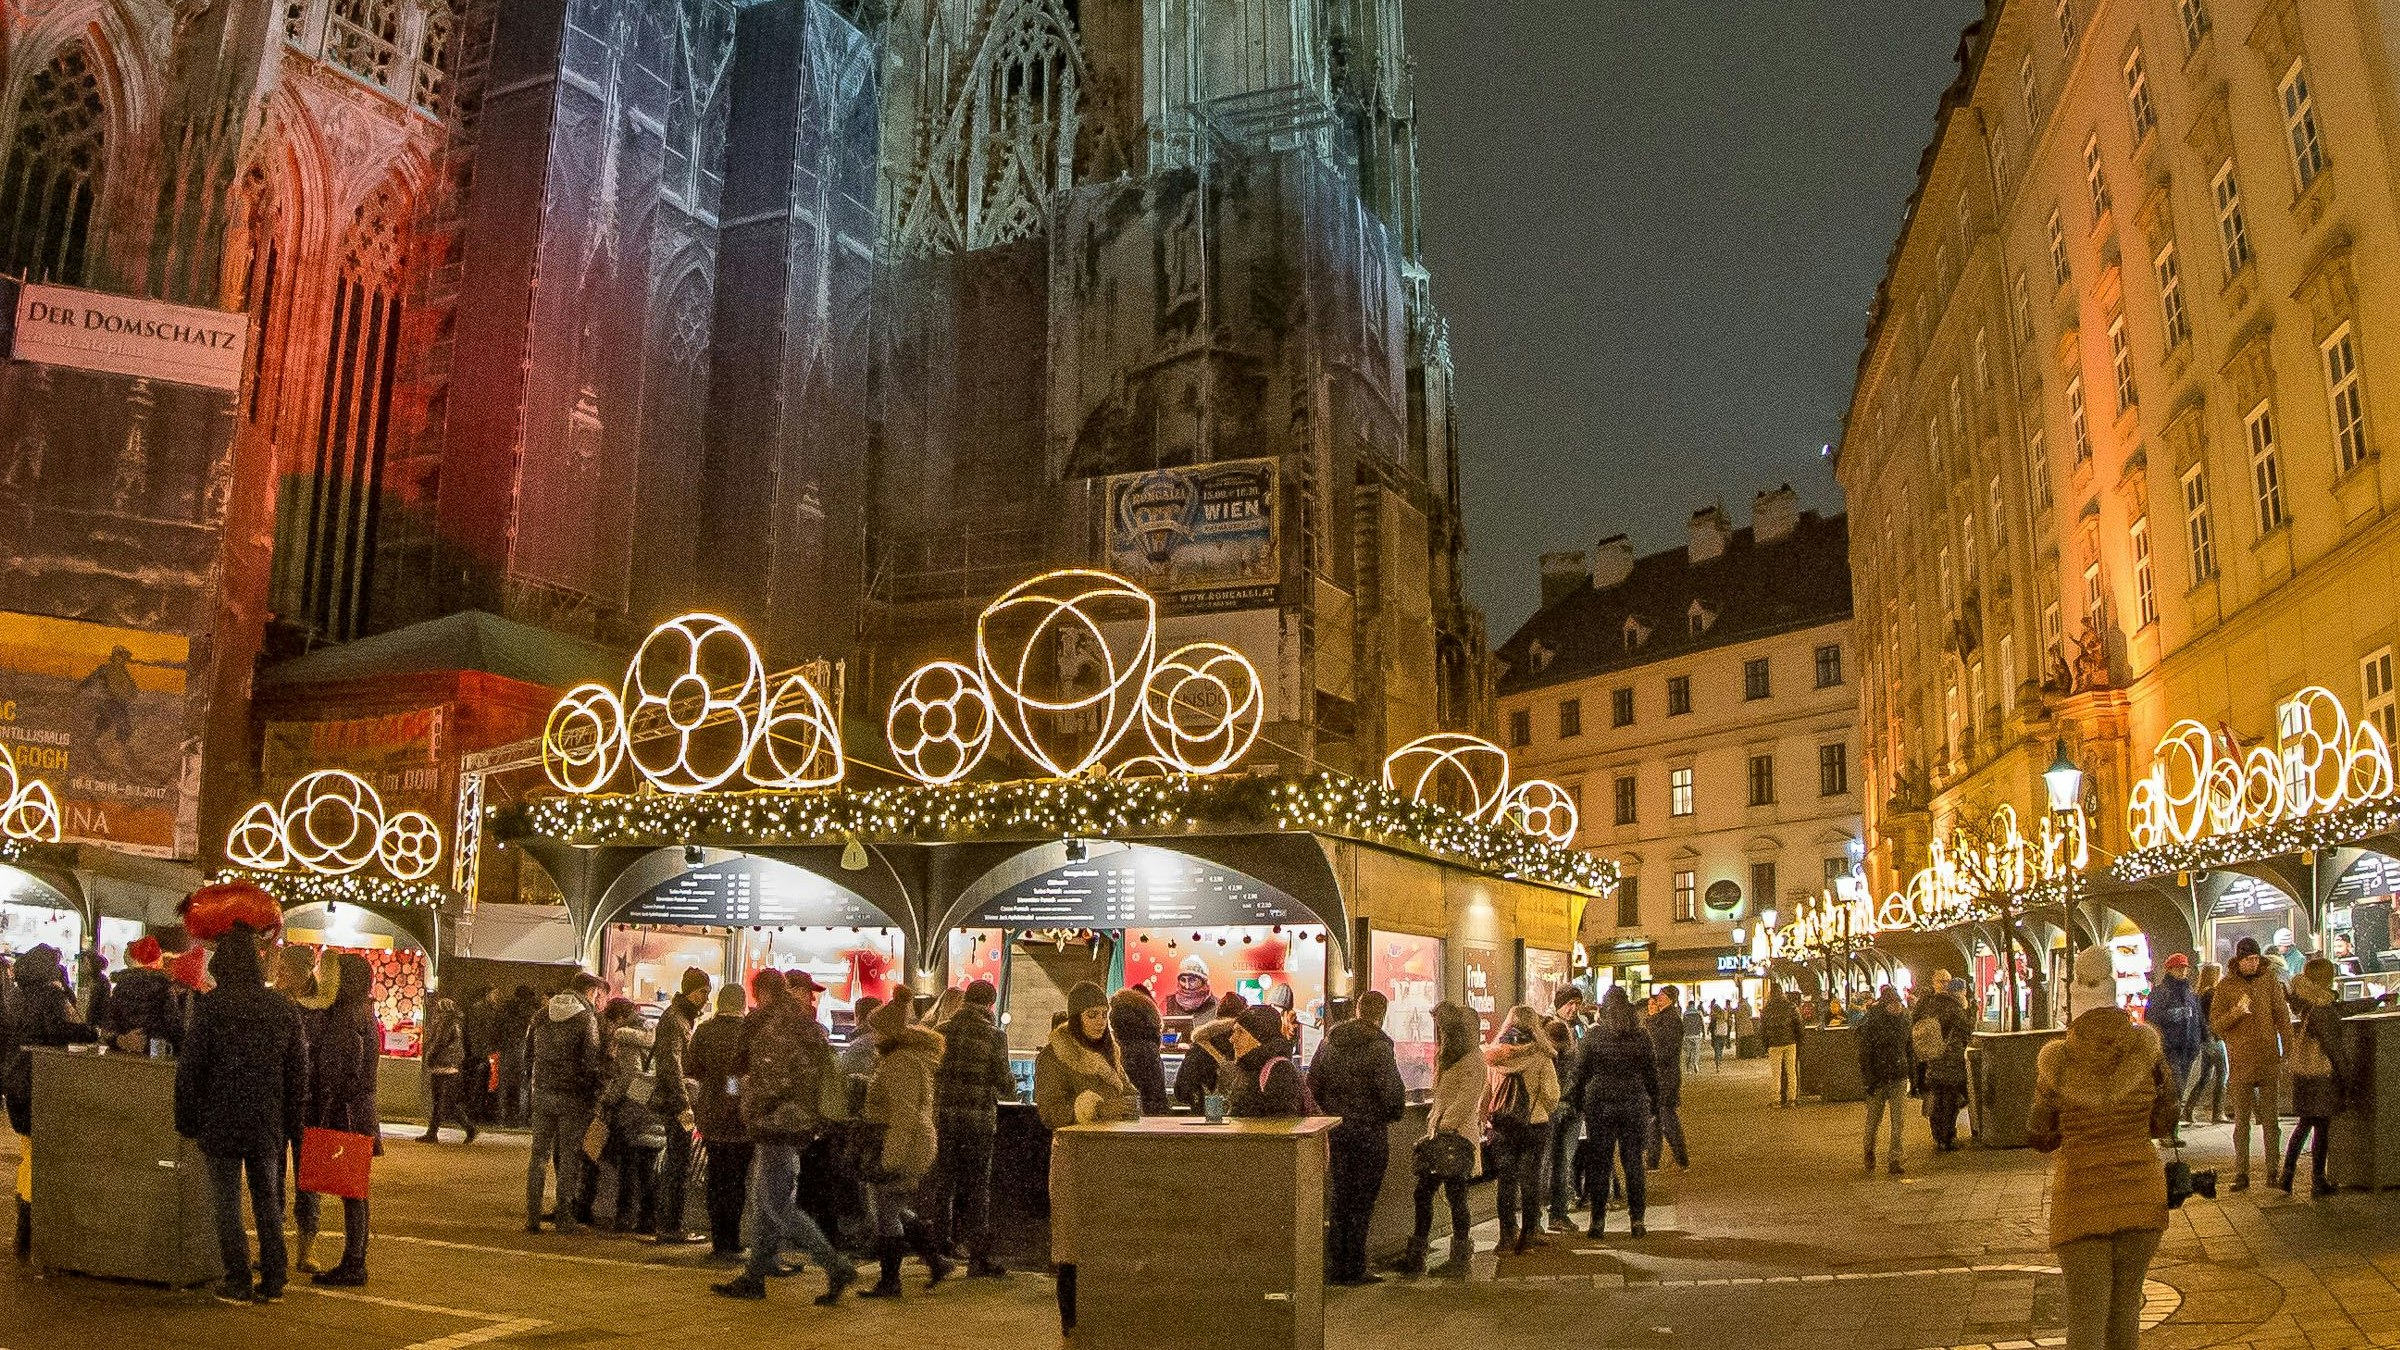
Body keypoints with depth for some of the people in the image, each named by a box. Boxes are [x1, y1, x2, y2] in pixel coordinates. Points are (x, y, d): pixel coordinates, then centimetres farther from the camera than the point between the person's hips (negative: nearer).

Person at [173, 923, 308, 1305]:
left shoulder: (210, 1006, -9)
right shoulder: (283, 1009, 4)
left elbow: (189, 1067, -8)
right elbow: (298, 1072, 8)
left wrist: (186, 1120, 2)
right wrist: (292, 1123, 14)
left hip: (221, 1120, -4)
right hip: (268, 1123, 4)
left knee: (227, 1202, 4)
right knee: (267, 1199, 12)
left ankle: (238, 1283, 6)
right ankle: (274, 1280, 14)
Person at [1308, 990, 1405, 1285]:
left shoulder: (1330, 1039, 6)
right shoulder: (1379, 1045, -14)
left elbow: (1312, 1082, 10)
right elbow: (1392, 1092, -17)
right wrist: (1393, 1113, 3)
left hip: (1336, 1130, 6)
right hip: (1369, 1132, -6)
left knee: (1338, 1197, 14)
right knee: (1361, 1202, 2)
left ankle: (1335, 1266, 17)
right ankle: (1353, 1269, 5)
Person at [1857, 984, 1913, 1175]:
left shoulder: (1903, 1021, 5)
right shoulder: (1870, 1024, -11)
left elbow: (1909, 1050, 13)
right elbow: (1864, 1054, -10)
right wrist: (1868, 1080, -14)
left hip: (1899, 1079, 4)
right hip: (1878, 1080, -4)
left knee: (1897, 1121, 2)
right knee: (1873, 1119, 8)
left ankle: (1895, 1160, 8)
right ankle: (1869, 1153, 29)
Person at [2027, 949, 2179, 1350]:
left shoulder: (2057, 1060, -10)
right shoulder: (2146, 1046, -7)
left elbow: (2039, 1137, -1)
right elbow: (2163, 1125, 3)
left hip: (2081, 1199, -2)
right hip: (2140, 1192, 3)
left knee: (2086, 1317, 2)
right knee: (2125, 1305, 21)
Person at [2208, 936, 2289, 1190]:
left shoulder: (2270, 980, 5)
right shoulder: (2225, 986, 1)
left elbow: (2283, 1016, 9)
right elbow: (2215, 1024, -1)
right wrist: (2236, 1012, -18)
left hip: (2269, 1060, 1)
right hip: (2240, 1062, -1)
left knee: (2270, 1119, 6)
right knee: (2242, 1119, 2)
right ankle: (2242, 1174, 5)